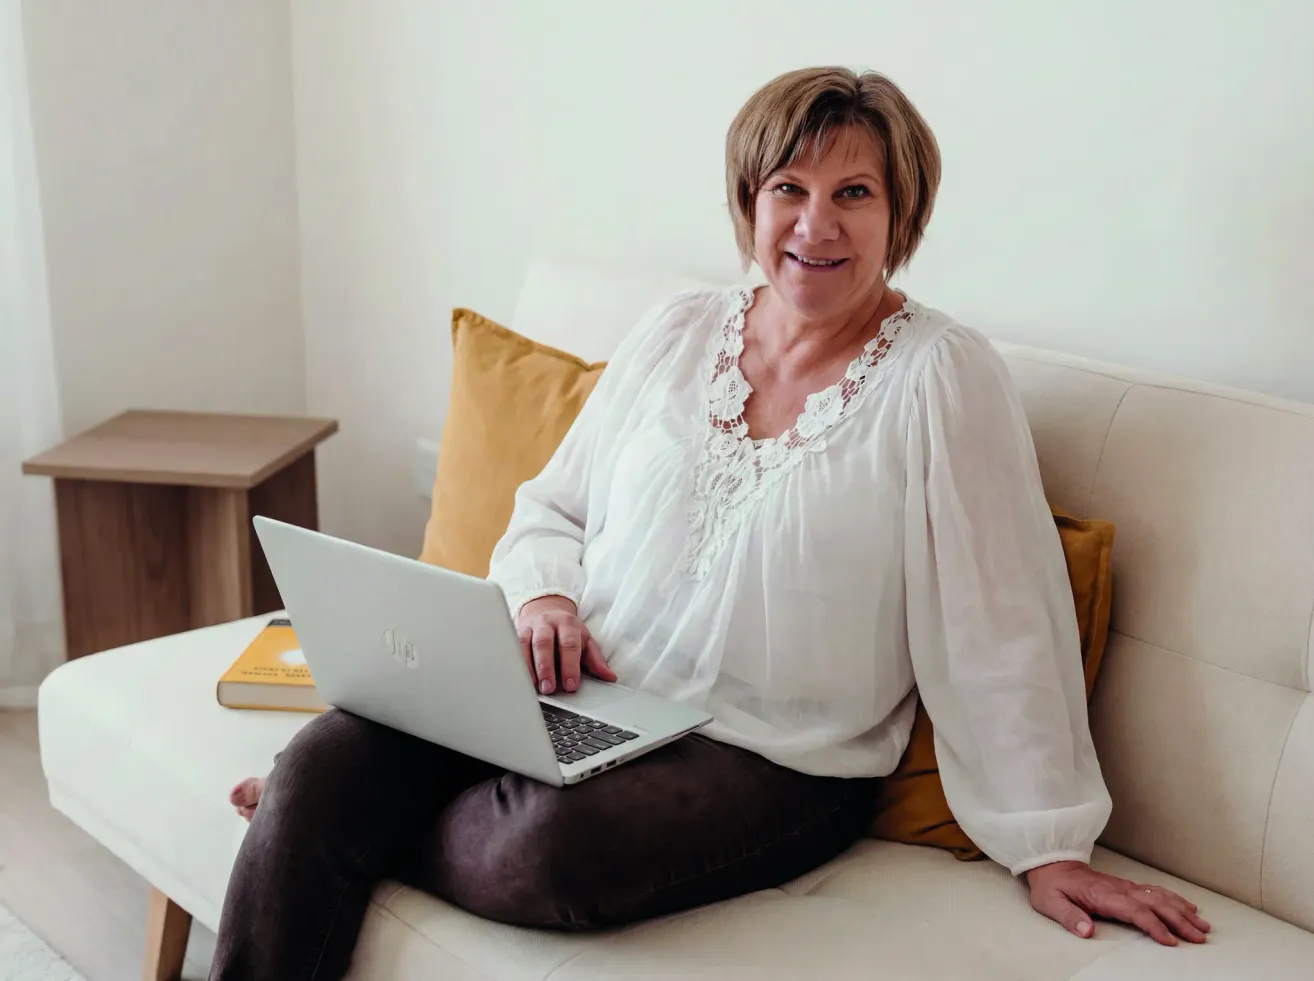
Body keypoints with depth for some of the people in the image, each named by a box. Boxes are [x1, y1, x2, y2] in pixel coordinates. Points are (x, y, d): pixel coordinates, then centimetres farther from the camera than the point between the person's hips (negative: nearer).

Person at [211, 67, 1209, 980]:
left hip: (771, 760, -4)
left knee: (556, 843, -33)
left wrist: (1051, 848, -8)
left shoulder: (943, 378, -8)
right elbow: (551, 506, 17)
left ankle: (345, 825, -4)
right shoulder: (676, 334, 9)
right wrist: (544, 595, -5)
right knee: (328, 762, -21)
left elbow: (1000, 625, -9)